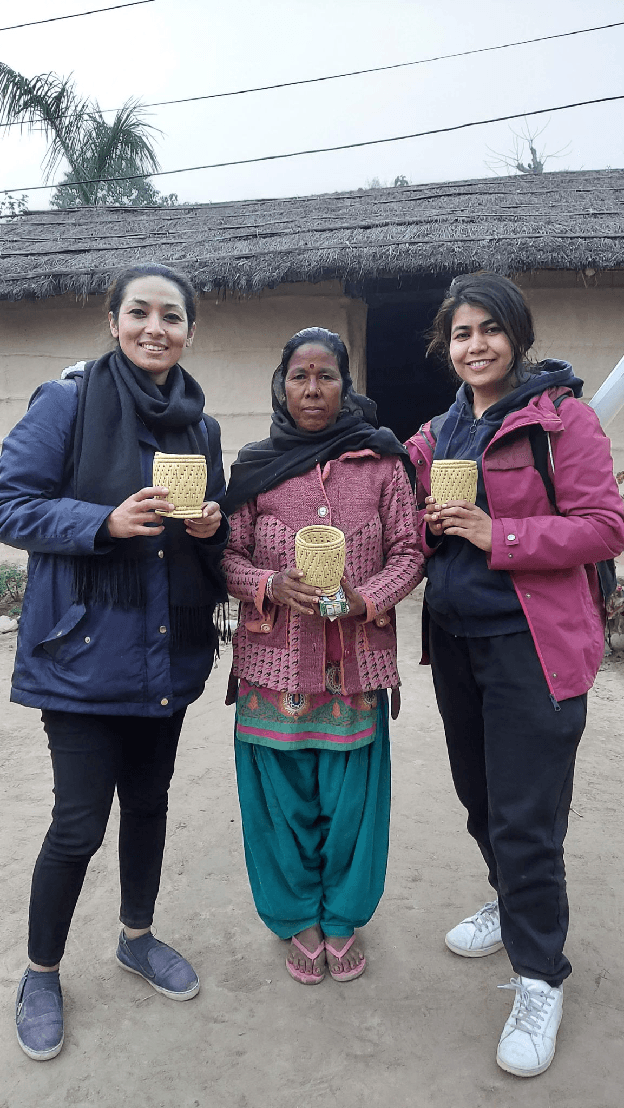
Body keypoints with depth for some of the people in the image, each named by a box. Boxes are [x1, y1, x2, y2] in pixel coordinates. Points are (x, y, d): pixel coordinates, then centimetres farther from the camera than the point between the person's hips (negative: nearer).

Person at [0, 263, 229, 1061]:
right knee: (78, 823, 1)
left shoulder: (200, 426, 9)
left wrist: (211, 526, -7)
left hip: (168, 651, 5)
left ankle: (137, 936, 43)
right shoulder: (67, 403, -7)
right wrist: (107, 522, -23)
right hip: (85, 649, -5)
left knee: (149, 799, 19)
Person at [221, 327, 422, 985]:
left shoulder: (381, 463, 2)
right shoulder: (255, 467, 4)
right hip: (274, 661, 1)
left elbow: (408, 553, 3)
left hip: (356, 662, 0)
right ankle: (298, 918, 33)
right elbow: (229, 556, 4)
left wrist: (365, 597, -14)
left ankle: (343, 917, 34)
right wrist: (272, 584, -15)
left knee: (350, 795, 9)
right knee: (284, 795, 10)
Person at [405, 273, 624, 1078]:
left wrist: (498, 534, -22)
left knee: (525, 819, -1)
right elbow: (416, 524, 19)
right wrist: (430, 524, -4)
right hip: (456, 640, 6)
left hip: (533, 643, -6)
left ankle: (540, 979, 19)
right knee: (480, 796, 19)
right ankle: (512, 903, 45)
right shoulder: (439, 433, 12)